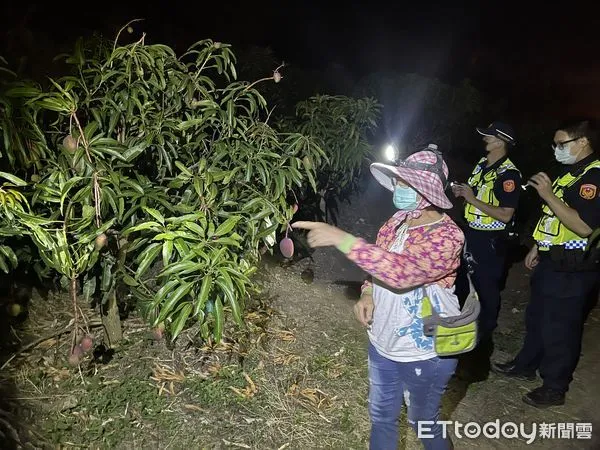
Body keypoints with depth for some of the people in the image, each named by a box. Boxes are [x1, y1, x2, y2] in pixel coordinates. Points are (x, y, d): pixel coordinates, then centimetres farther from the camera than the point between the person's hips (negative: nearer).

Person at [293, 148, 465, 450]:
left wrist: (342, 239, -45)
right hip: (382, 344, 6)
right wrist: (367, 293, -9)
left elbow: (403, 271, -43)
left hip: (425, 354, -6)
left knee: (424, 423, 20)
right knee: (381, 416, 23)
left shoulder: (447, 236, -26)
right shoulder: (397, 221, -3)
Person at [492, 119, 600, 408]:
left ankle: (554, 388, 20)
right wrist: (537, 247, 19)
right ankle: (526, 365, 39)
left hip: (571, 270, -10)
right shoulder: (569, 173, 13)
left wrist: (548, 195, -27)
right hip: (550, 262, 10)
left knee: (559, 329, 3)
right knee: (536, 318, 21)